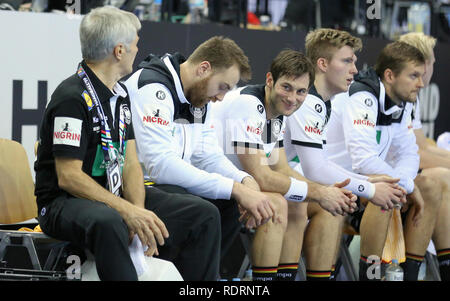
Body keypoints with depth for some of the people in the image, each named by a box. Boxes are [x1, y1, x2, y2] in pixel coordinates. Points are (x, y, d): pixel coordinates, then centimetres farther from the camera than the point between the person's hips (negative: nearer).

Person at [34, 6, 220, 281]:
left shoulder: (120, 93, 12)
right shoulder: (72, 98, -16)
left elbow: (130, 163, 7)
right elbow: (68, 177, -21)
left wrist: (139, 212, -12)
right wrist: (129, 212, -28)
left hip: (114, 195, 9)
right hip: (65, 203, -8)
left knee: (205, 217, -1)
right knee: (108, 223, -43)